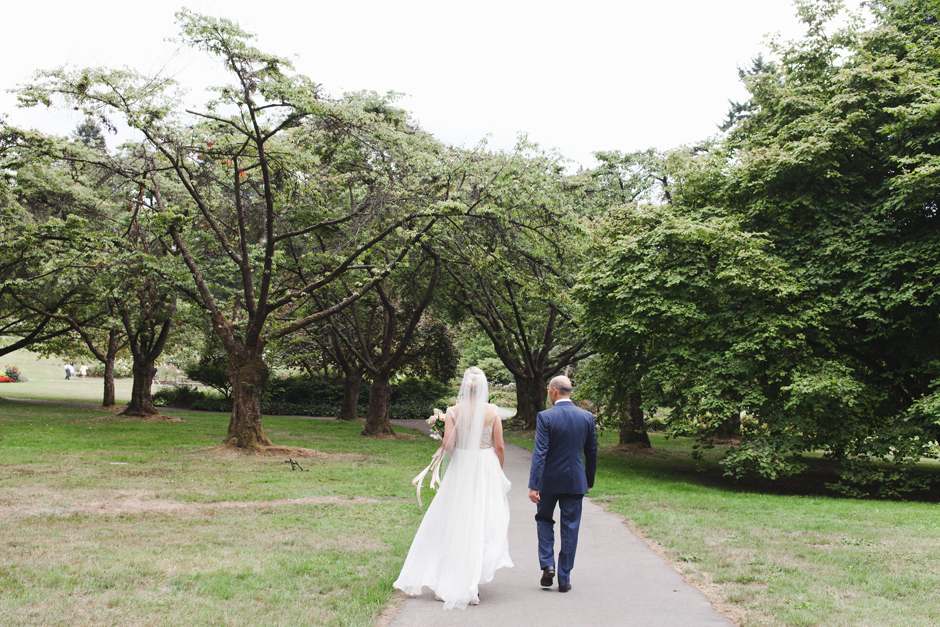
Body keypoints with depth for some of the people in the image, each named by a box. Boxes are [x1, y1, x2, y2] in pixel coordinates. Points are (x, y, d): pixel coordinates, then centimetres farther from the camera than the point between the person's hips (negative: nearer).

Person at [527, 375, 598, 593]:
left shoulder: (545, 417, -13)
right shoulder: (587, 417, -1)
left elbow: (539, 453, -17)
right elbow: (592, 452, 7)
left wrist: (533, 486, -16)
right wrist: (589, 480, 19)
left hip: (549, 480, -2)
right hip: (575, 481, 3)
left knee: (544, 520, 19)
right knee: (570, 528, 9)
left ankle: (547, 565, 6)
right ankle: (564, 579, 13)